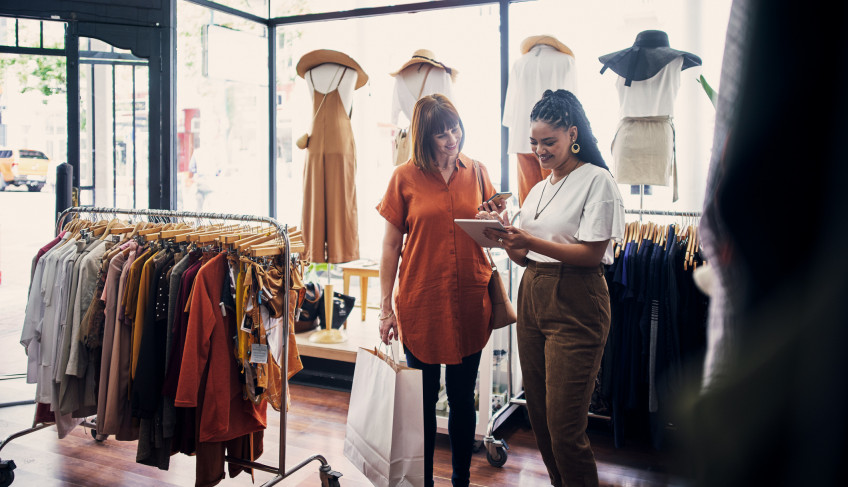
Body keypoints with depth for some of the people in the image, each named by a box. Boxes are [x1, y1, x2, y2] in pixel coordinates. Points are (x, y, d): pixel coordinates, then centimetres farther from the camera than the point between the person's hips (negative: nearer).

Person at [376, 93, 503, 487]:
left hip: (469, 302, 2)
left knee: (462, 397, 13)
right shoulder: (405, 177, -2)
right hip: (421, 303, -2)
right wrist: (386, 307, -3)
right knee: (424, 398, 10)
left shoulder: (476, 172, 6)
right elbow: (391, 246, -1)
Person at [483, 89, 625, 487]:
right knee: (539, 416, 12)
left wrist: (532, 241, -20)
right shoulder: (538, 190, 18)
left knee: (564, 426, -5)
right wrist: (506, 239, -3)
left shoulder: (596, 180, -4)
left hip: (574, 306, -7)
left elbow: (593, 253, -13)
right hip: (532, 297, 7)